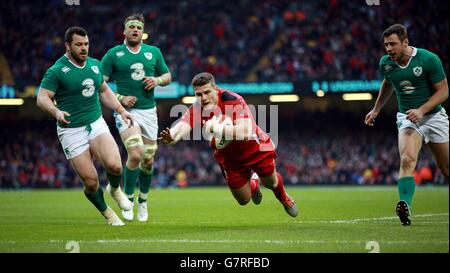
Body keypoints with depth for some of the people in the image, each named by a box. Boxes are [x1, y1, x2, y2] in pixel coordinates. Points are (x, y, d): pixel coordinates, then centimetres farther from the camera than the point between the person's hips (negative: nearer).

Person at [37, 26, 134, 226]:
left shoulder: (95, 65, 9)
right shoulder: (56, 71, -9)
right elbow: (42, 98, -15)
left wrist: (121, 110, 15)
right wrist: (56, 111, -34)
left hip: (96, 124, 4)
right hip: (71, 130, -4)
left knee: (114, 165, -21)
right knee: (90, 181, -8)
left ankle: (115, 189, 14)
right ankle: (107, 213, 19)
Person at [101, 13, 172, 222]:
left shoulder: (154, 52, 9)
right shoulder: (113, 54, -1)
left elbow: (167, 76, 18)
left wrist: (157, 80, -5)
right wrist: (120, 98, -13)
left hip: (149, 111, 4)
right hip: (126, 111, -4)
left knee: (148, 160, 6)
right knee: (135, 154, -20)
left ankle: (143, 200, 28)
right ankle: (128, 199, -3)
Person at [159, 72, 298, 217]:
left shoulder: (233, 100, -33)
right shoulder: (196, 110, -24)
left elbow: (246, 132, -44)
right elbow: (182, 126, -44)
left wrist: (219, 129, -56)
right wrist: (170, 136, -67)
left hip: (255, 148, -2)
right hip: (228, 156, 3)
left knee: (271, 183, 17)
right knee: (243, 200, 10)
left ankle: (283, 197, 56)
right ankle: (253, 183, 47)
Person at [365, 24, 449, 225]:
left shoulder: (429, 59, -16)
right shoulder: (385, 63, -3)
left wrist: (421, 110, -23)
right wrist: (376, 110, 24)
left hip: (434, 116, -1)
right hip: (407, 118, 1)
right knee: (407, 160, -26)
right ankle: (405, 208, -38)